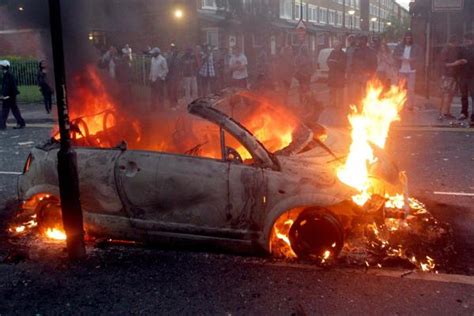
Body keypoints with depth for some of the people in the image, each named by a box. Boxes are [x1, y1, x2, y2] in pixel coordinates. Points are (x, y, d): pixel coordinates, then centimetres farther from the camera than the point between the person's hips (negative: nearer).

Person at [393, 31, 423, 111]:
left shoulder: (416, 47, -1)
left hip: (411, 71, -3)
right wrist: (401, 58, -14)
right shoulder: (399, 46, 5)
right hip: (401, 70, 3)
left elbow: (420, 57, -3)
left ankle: (410, 105, -3)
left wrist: (412, 59, -18)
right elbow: (394, 55, 4)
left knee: (411, 88, -8)